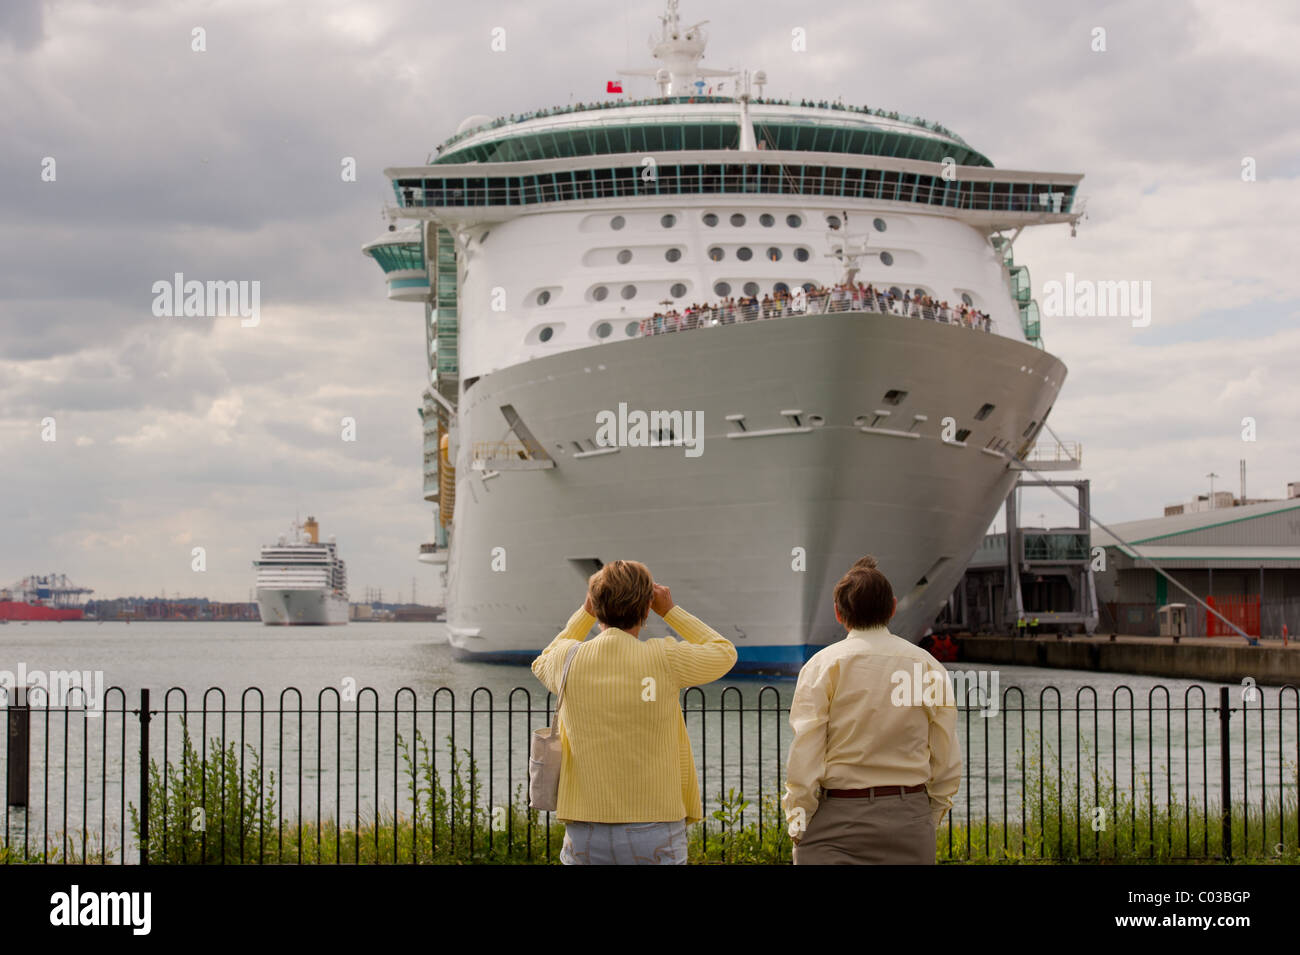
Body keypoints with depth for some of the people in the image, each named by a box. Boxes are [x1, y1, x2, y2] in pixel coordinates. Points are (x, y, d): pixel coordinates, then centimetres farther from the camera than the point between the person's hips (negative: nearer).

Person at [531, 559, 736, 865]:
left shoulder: (569, 659, -1)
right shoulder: (664, 658, -8)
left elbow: (542, 666, 26)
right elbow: (724, 653, 13)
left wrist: (585, 613, 23)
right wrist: (670, 611, 18)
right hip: (653, 828, -2)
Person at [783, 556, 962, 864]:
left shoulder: (822, 666, -4)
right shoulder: (928, 667, 4)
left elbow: (803, 763, -7)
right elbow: (948, 768, 6)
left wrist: (797, 827, 2)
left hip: (836, 825, -3)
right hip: (910, 821, 3)